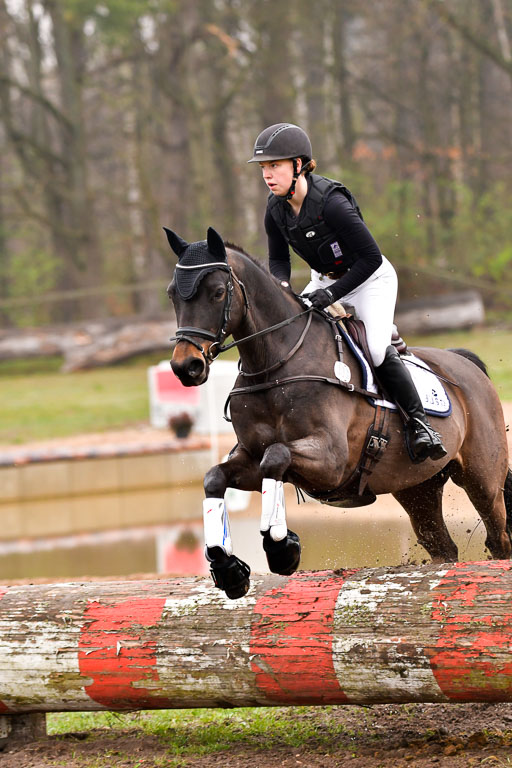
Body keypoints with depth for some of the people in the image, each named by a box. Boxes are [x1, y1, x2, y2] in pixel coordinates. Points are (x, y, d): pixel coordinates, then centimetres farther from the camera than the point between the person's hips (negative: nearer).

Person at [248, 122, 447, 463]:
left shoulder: (330, 201, -31)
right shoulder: (276, 208, -10)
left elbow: (371, 258, -28)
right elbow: (278, 258, 4)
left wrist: (332, 293, -32)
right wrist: (281, 287, -18)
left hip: (371, 280, -7)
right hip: (325, 279, 7)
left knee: (377, 350, -24)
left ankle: (419, 422, -9)